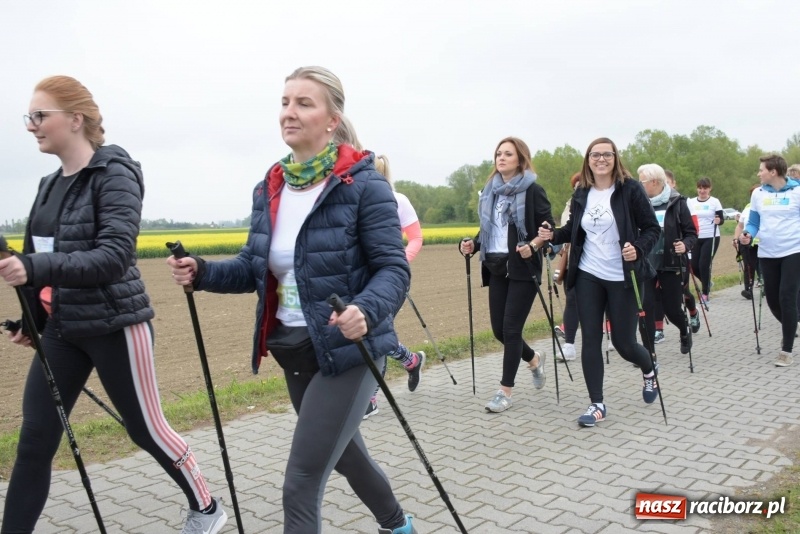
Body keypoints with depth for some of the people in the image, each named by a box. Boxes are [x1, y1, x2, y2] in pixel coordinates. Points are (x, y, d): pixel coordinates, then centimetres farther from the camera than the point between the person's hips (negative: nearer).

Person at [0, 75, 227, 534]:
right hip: (62, 330, 7)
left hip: (115, 327, -7)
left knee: (147, 430, 7)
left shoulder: (114, 173, -13)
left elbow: (115, 256, -25)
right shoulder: (51, 184, 10)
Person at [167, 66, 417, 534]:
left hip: (348, 348, -7)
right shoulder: (269, 189, 5)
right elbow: (254, 268, 8)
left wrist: (366, 310, -38)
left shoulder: (364, 184, -15)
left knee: (301, 485, -7)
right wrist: (202, 272, -10)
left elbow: (394, 269, -18)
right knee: (343, 451, 26)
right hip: (293, 349, 8)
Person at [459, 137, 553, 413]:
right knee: (498, 328, 8)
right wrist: (473, 244, 0)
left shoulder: (532, 190, -6)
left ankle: (505, 391, 7)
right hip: (497, 268, 6)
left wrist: (532, 246, -24)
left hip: (523, 269, -6)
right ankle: (534, 359, 37)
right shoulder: (490, 190, 11)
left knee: (511, 328, -5)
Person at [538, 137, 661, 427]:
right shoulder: (581, 194, 5)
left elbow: (652, 228, -7)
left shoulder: (630, 189, -8)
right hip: (588, 276, 4)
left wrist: (638, 249, -26)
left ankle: (649, 370, 40)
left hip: (622, 278, -3)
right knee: (590, 339, 0)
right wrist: (553, 235, -3)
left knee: (623, 342, 4)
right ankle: (597, 404, 11)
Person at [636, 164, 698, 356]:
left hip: (671, 265, -2)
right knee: (646, 307, -5)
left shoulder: (677, 202, -6)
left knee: (672, 308, 8)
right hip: (646, 264, 2)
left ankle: (685, 330, 42)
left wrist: (685, 245, -21)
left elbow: (692, 233, -1)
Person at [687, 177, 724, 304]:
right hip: (696, 238, 4)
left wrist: (718, 221, -25)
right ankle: (706, 282, 32)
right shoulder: (691, 202, 7)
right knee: (694, 266, 1)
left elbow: (722, 220, -4)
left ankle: (705, 293, 7)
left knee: (704, 265, -9)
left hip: (711, 238, -3)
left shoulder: (715, 201, -1)